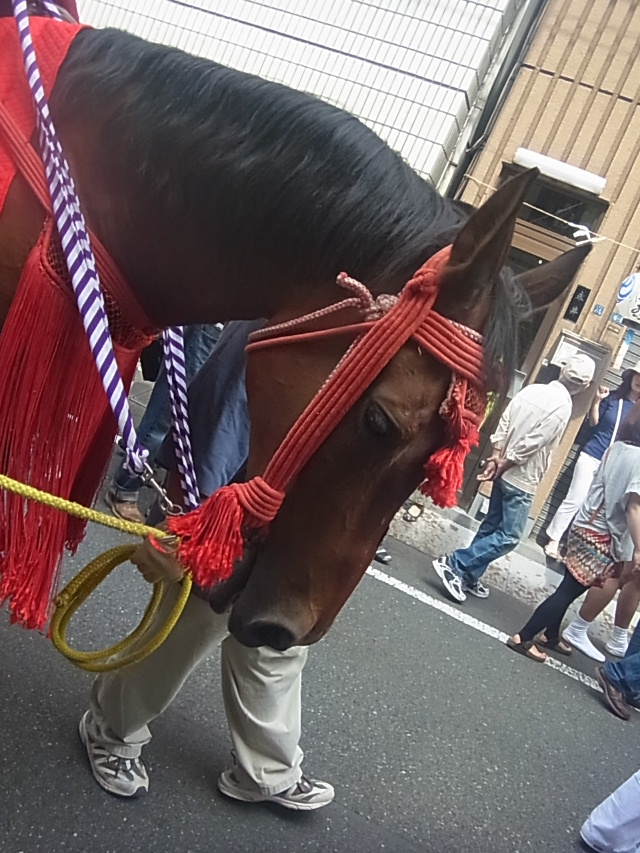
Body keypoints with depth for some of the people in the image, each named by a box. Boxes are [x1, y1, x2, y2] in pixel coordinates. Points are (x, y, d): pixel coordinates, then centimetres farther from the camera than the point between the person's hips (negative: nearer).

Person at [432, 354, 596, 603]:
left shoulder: (532, 389, 3)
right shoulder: (562, 407, -18)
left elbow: (503, 424, 2)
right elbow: (529, 446, -20)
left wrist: (495, 457, 2)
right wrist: (502, 466, -10)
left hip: (505, 473, 8)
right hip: (521, 480, -8)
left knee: (491, 525, 17)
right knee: (508, 536, 1)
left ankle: (468, 576, 24)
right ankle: (454, 564, -5)